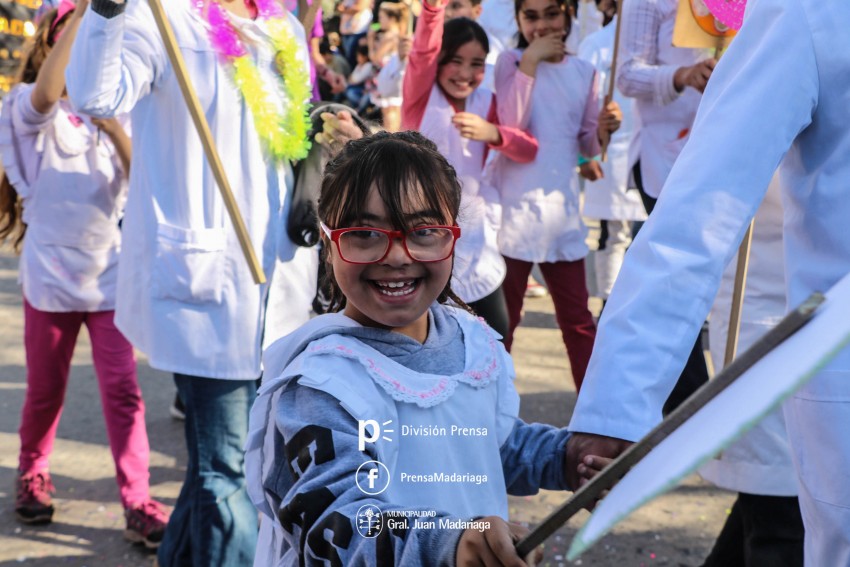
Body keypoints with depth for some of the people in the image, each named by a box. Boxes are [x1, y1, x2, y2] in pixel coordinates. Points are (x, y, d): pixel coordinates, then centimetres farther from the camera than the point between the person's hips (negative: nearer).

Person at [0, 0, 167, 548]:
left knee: (122, 389, -4)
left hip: (109, 272, 2)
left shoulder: (113, 113, 8)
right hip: (51, 273, -2)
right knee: (45, 389, 12)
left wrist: (116, 129, -16)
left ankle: (139, 504, -1)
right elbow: (47, 91, -30)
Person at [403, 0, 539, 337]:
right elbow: (423, 50, -28)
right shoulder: (421, 94, -8)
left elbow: (529, 150, -5)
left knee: (496, 333, 6)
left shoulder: (486, 103, 3)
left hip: (473, 227, 4)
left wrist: (492, 133, -24)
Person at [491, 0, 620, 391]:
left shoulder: (584, 71, 7)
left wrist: (603, 129, -9)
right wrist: (530, 60, -19)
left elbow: (587, 145, 13)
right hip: (514, 207, -3)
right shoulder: (511, 61, -3)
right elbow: (510, 124, -18)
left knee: (576, 316, 9)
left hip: (562, 209, 4)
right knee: (502, 317, 5)